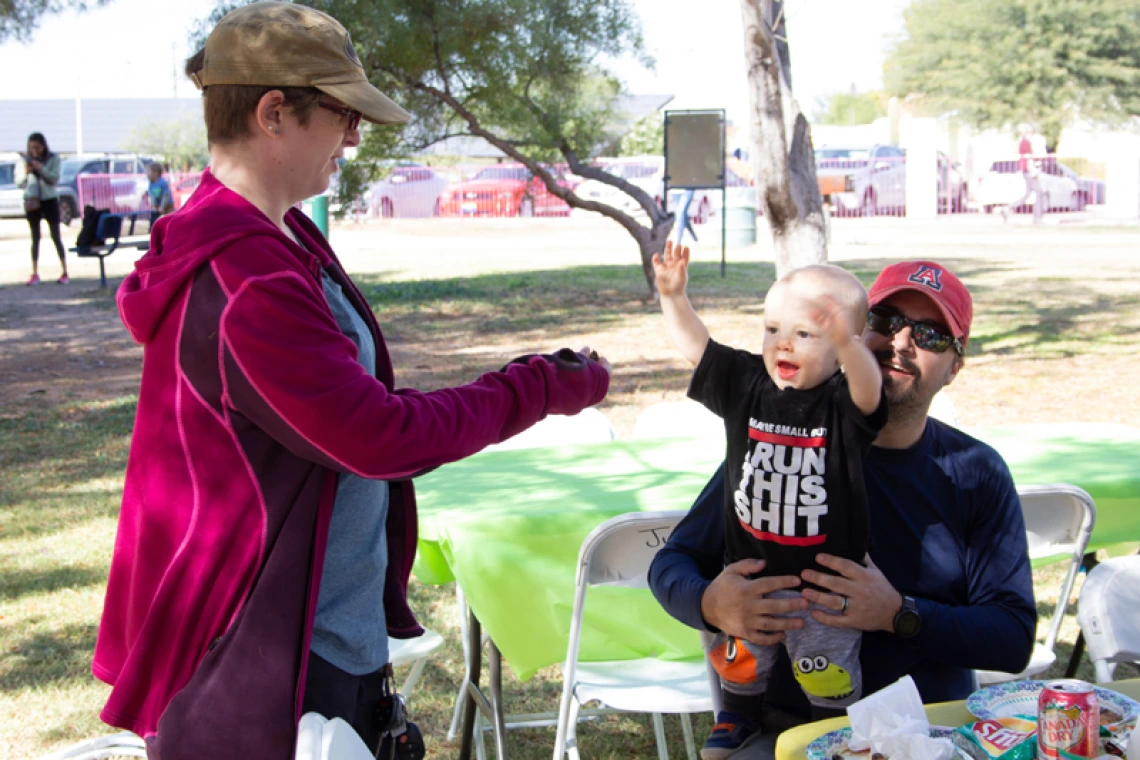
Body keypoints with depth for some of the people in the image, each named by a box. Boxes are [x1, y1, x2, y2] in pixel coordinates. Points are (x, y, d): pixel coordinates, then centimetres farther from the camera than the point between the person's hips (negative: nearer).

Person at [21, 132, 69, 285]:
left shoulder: (53, 158, -2)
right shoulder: (25, 160, 2)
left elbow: (54, 178, -9)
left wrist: (41, 169, -22)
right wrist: (26, 172, -17)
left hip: (49, 199, -2)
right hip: (31, 200, 2)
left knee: (56, 236, -3)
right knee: (35, 238, 6)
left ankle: (65, 272, -1)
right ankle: (35, 274, 8)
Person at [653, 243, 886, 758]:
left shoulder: (841, 403, -18)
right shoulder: (747, 385, -5)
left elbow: (868, 392, -40)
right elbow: (695, 345, -6)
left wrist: (846, 345, -59)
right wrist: (673, 295, -22)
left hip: (822, 579, -4)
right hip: (748, 567, 4)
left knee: (828, 673, 9)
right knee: (737, 656, 21)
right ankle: (738, 717, 48)